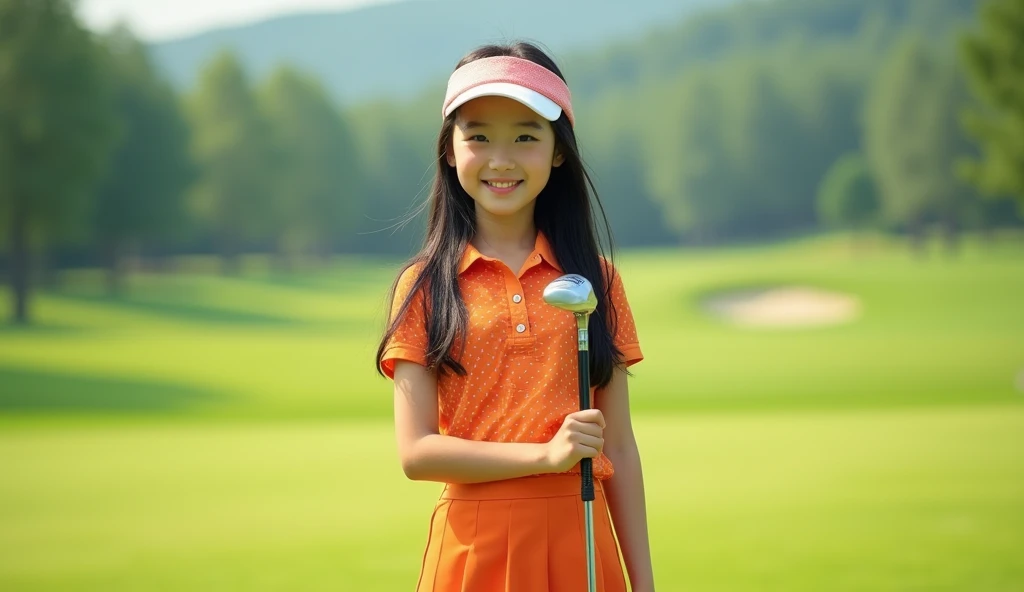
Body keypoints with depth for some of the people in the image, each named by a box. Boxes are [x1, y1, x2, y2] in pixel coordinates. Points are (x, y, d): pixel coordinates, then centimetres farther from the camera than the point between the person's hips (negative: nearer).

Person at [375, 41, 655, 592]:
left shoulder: (595, 281, 5)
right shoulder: (424, 287, 1)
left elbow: (619, 449, 6)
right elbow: (415, 452, -6)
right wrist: (545, 455, -16)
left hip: (577, 542, 2)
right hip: (475, 543, -1)